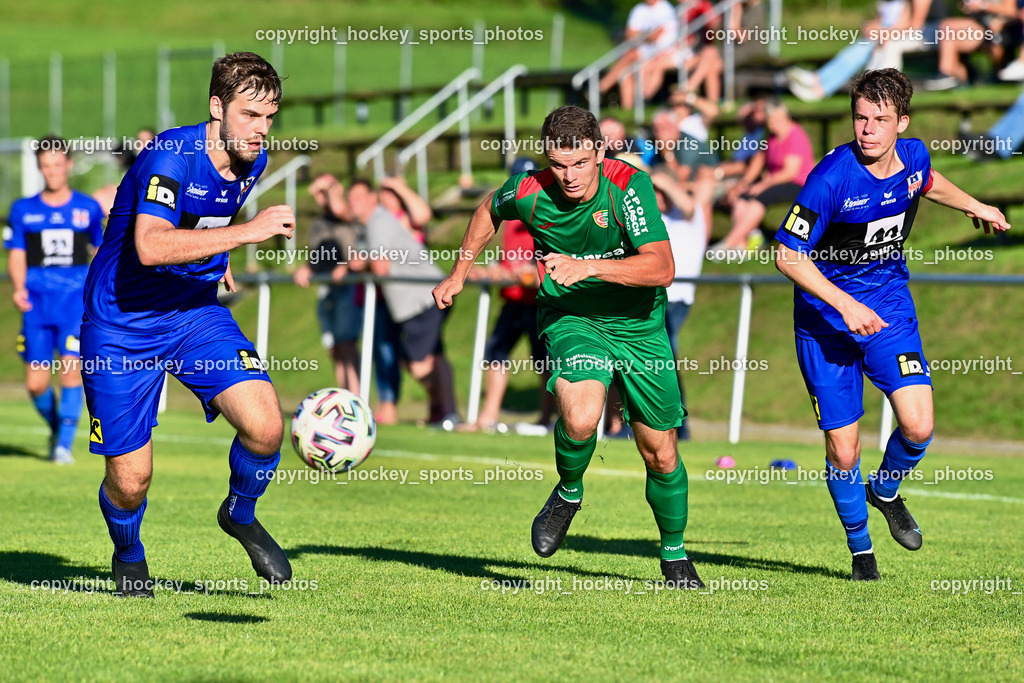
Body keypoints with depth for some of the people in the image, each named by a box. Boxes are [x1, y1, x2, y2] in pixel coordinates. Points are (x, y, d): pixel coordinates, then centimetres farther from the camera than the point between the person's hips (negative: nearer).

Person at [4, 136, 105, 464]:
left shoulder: (88, 208, 7)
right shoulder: (23, 210, 8)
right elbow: (16, 255, 7)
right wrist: (18, 288, -10)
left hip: (77, 297, -1)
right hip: (37, 300, 1)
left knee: (71, 370, -16)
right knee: (35, 384, -2)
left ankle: (65, 444, -7)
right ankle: (56, 427, 27)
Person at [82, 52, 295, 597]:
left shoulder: (252, 162, -1)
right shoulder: (171, 154, -24)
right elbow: (150, 245, -40)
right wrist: (247, 231, -40)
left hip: (197, 313, 5)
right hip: (120, 326, -5)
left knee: (265, 426, -18)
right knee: (130, 480, -3)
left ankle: (241, 516, 13)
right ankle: (128, 555, 32)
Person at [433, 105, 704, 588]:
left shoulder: (629, 185, -23)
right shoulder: (529, 192, -16)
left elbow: (662, 267, -31)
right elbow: (490, 210, 10)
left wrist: (587, 267, -40)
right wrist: (459, 275, 14)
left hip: (639, 326, 0)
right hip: (569, 318, 0)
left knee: (659, 453, 5)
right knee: (580, 418, -30)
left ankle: (674, 556, 30)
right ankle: (568, 495, 3)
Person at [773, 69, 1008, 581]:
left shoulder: (913, 156, -5)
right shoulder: (832, 178, -23)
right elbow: (788, 255, -19)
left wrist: (975, 207, 36)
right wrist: (845, 305, -26)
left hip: (889, 307, 4)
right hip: (826, 319, -4)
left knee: (918, 427, -13)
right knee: (842, 451, -2)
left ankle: (885, 492, 21)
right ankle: (860, 546, 24)